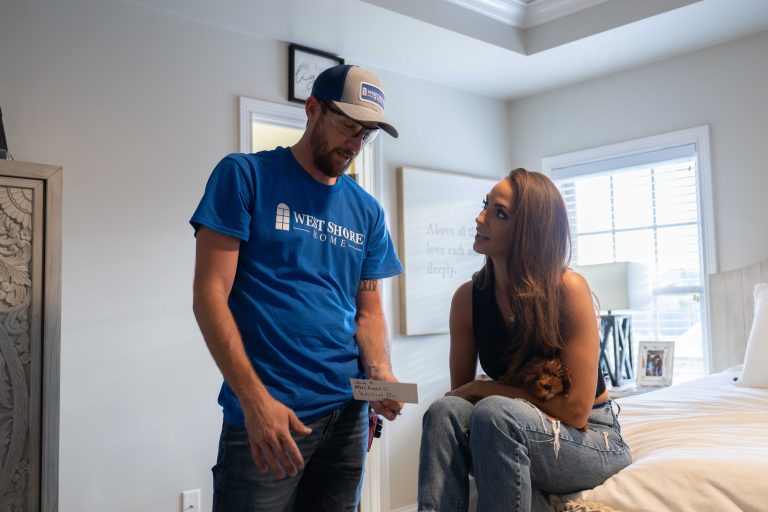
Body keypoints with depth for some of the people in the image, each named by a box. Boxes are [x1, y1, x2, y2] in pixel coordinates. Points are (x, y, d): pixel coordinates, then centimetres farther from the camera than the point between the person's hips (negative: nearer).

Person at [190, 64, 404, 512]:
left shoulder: (367, 211, 10)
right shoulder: (244, 176, -4)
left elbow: (369, 309, 13)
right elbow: (210, 295, -10)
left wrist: (381, 372, -8)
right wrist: (255, 399, -18)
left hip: (348, 413, 5)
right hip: (268, 413, -5)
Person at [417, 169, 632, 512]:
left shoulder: (568, 289, -19)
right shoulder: (468, 298, -6)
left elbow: (575, 410, -18)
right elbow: (459, 391, 2)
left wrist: (484, 389, -16)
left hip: (591, 441, -3)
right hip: (507, 437, 4)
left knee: (494, 412, -33)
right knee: (445, 411, -27)